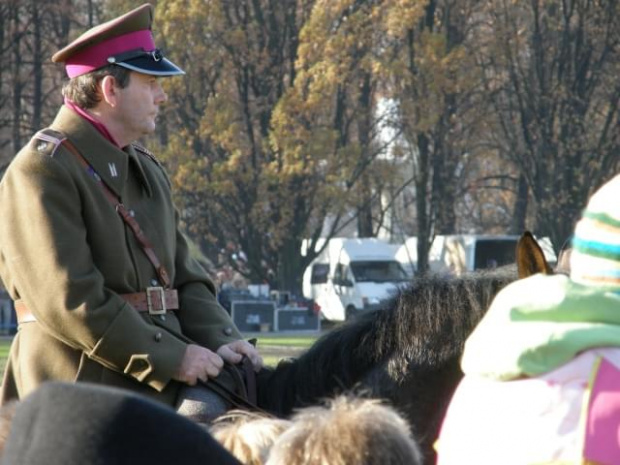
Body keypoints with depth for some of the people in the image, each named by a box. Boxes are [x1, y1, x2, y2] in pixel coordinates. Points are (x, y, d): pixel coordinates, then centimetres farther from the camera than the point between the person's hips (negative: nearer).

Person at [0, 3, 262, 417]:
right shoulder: (42, 171, -11)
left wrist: (221, 340, -2)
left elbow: (183, 275, 19)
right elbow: (67, 301, -19)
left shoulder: (149, 171, 19)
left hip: (158, 396, 8)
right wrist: (172, 357, -18)